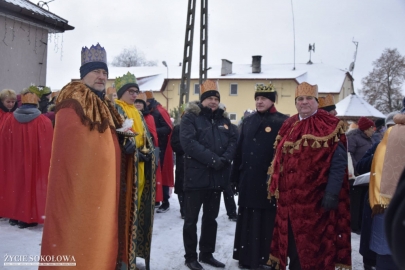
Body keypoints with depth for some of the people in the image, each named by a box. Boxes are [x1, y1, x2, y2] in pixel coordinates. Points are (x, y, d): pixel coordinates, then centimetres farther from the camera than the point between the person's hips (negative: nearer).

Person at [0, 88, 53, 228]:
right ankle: (28, 217, 10)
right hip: (35, 164, -3)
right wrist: (45, 165, 3)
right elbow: (48, 147, -9)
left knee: (14, 184, 17)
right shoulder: (44, 122, -12)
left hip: (13, 163, 3)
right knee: (31, 184, 7)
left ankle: (14, 215, 25)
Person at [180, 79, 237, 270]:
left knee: (211, 217, 15)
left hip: (217, 177, 6)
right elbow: (188, 142, -17)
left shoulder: (223, 120, 14)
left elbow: (233, 141, 5)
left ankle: (207, 253, 29)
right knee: (192, 218, 3)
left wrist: (225, 159, -14)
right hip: (196, 176, -6)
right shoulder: (191, 117, -4)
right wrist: (212, 158, -21)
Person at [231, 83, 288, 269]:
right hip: (248, 181, 5)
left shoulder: (282, 122, -4)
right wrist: (235, 176, 11)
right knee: (247, 222, 13)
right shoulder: (248, 121, 13)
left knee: (266, 223, 3)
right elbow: (239, 150, 13)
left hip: (269, 182, -5)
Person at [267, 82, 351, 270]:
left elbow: (339, 163, -11)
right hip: (289, 198, 5)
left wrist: (332, 194, -18)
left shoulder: (330, 126, -4)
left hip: (316, 199, -5)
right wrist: (276, 187, 10)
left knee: (314, 246, 4)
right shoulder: (288, 126, 12)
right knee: (292, 244, 12)